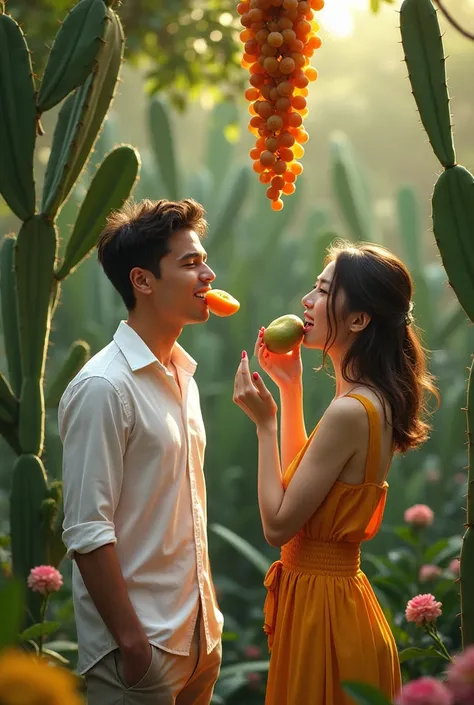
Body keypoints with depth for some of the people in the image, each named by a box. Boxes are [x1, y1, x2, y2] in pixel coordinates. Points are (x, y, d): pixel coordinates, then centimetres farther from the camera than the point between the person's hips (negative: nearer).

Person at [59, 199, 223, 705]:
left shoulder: (180, 374, 10)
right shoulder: (104, 387, -16)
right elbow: (87, 531, -19)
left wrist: (207, 616, 15)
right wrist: (131, 642, -19)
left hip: (197, 636, 8)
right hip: (142, 644, -8)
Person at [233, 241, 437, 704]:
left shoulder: (350, 412, -25)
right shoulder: (373, 401, 4)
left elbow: (278, 525, -21)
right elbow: (300, 480, 17)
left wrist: (264, 422, -14)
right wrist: (290, 389, 12)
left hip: (320, 601, -9)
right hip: (329, 590, 9)